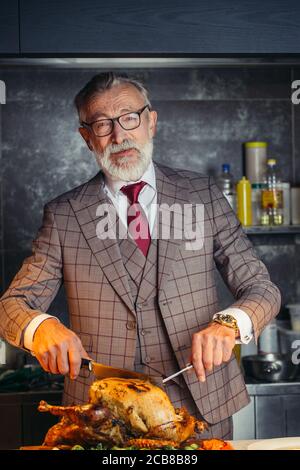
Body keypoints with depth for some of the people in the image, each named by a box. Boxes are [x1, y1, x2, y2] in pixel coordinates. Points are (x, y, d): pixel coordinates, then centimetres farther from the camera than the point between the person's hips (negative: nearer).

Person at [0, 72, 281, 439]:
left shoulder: (203, 195, 0)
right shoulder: (63, 216, -1)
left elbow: (261, 288, -1)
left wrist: (228, 324, -23)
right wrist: (41, 327, -25)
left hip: (203, 409, 1)